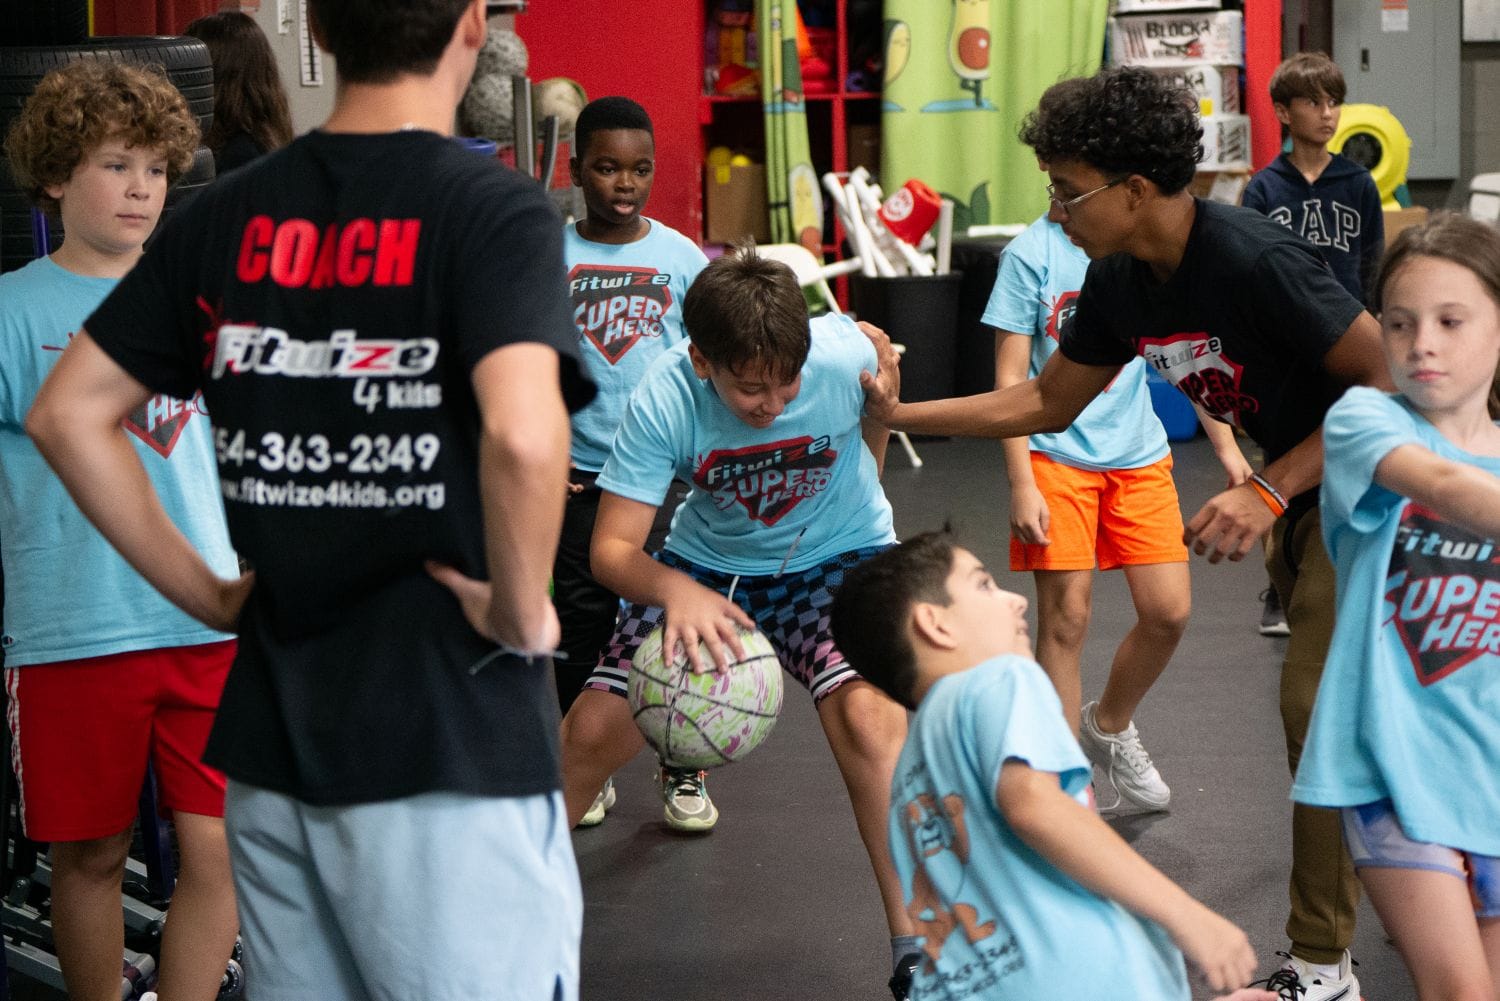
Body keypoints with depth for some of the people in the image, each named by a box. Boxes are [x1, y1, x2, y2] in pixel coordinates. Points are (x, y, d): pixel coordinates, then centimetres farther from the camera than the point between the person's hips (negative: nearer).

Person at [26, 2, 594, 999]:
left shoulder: (226, 216, 5)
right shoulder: (494, 210, -12)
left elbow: (68, 414, 7)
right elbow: (522, 432, -29)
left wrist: (202, 591, 9)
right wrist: (522, 611, -14)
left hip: (273, 741, 6)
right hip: (448, 755, -6)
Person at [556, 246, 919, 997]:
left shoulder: (845, 355, -29)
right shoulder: (663, 401, -30)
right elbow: (612, 548, -28)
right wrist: (676, 591, -50)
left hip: (837, 556, -1)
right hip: (707, 566, 1)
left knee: (867, 712, -28)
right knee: (595, 727, -5)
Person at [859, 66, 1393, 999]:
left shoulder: (1253, 259, -30)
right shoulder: (1119, 284, -5)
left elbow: (1387, 383, -26)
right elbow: (1046, 402, 9)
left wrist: (1270, 493, -29)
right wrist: (902, 413, 2)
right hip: (1299, 494, 9)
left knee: (1318, 704, -11)